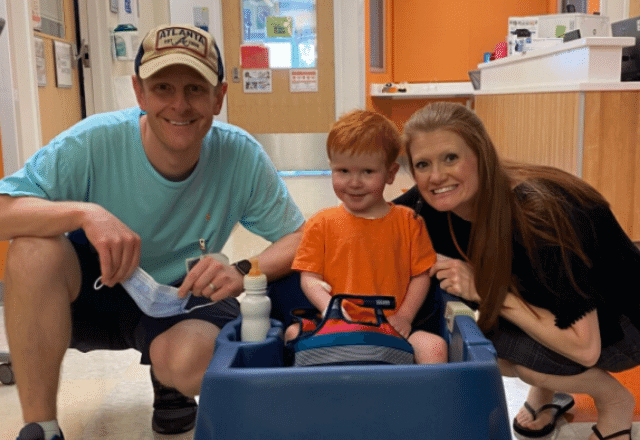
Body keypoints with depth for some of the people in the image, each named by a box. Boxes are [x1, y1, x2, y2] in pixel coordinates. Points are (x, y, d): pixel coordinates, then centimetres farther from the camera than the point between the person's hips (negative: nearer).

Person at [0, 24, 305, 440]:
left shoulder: (241, 156, -18)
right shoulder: (94, 142, -21)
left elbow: (301, 238, -13)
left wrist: (244, 272, -33)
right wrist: (84, 212, -41)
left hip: (182, 302, 0)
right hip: (89, 293, 1)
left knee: (190, 362, -33)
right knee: (36, 246, -30)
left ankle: (166, 377, 8)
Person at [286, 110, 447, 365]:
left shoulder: (408, 221, 9)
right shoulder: (321, 224, 7)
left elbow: (421, 275, 8)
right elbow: (309, 277, 3)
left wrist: (404, 317, -7)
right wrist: (329, 308, -17)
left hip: (393, 329, 0)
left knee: (434, 347, -26)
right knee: (295, 334, -26)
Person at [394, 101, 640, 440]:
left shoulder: (538, 212, -35)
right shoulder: (437, 203, -18)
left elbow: (583, 346, -34)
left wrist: (486, 288, -34)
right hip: (545, 306, 6)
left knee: (498, 340, -29)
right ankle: (547, 385, 12)